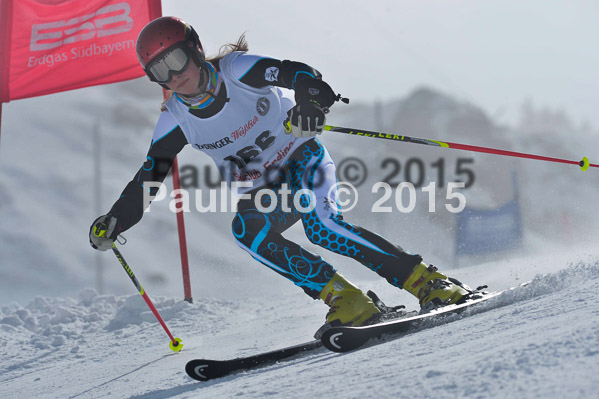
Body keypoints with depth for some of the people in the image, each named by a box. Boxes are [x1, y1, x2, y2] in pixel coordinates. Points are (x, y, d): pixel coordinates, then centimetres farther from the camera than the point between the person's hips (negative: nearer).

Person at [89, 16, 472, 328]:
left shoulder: (234, 70, -18)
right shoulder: (176, 119, -6)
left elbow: (299, 74, -28)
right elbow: (149, 176, 0)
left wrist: (309, 101, -51)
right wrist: (114, 222, -12)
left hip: (302, 157, -4)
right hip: (265, 193, 4)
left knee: (322, 225, -32)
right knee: (246, 230, -28)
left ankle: (429, 282, -26)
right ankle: (347, 301, -27)